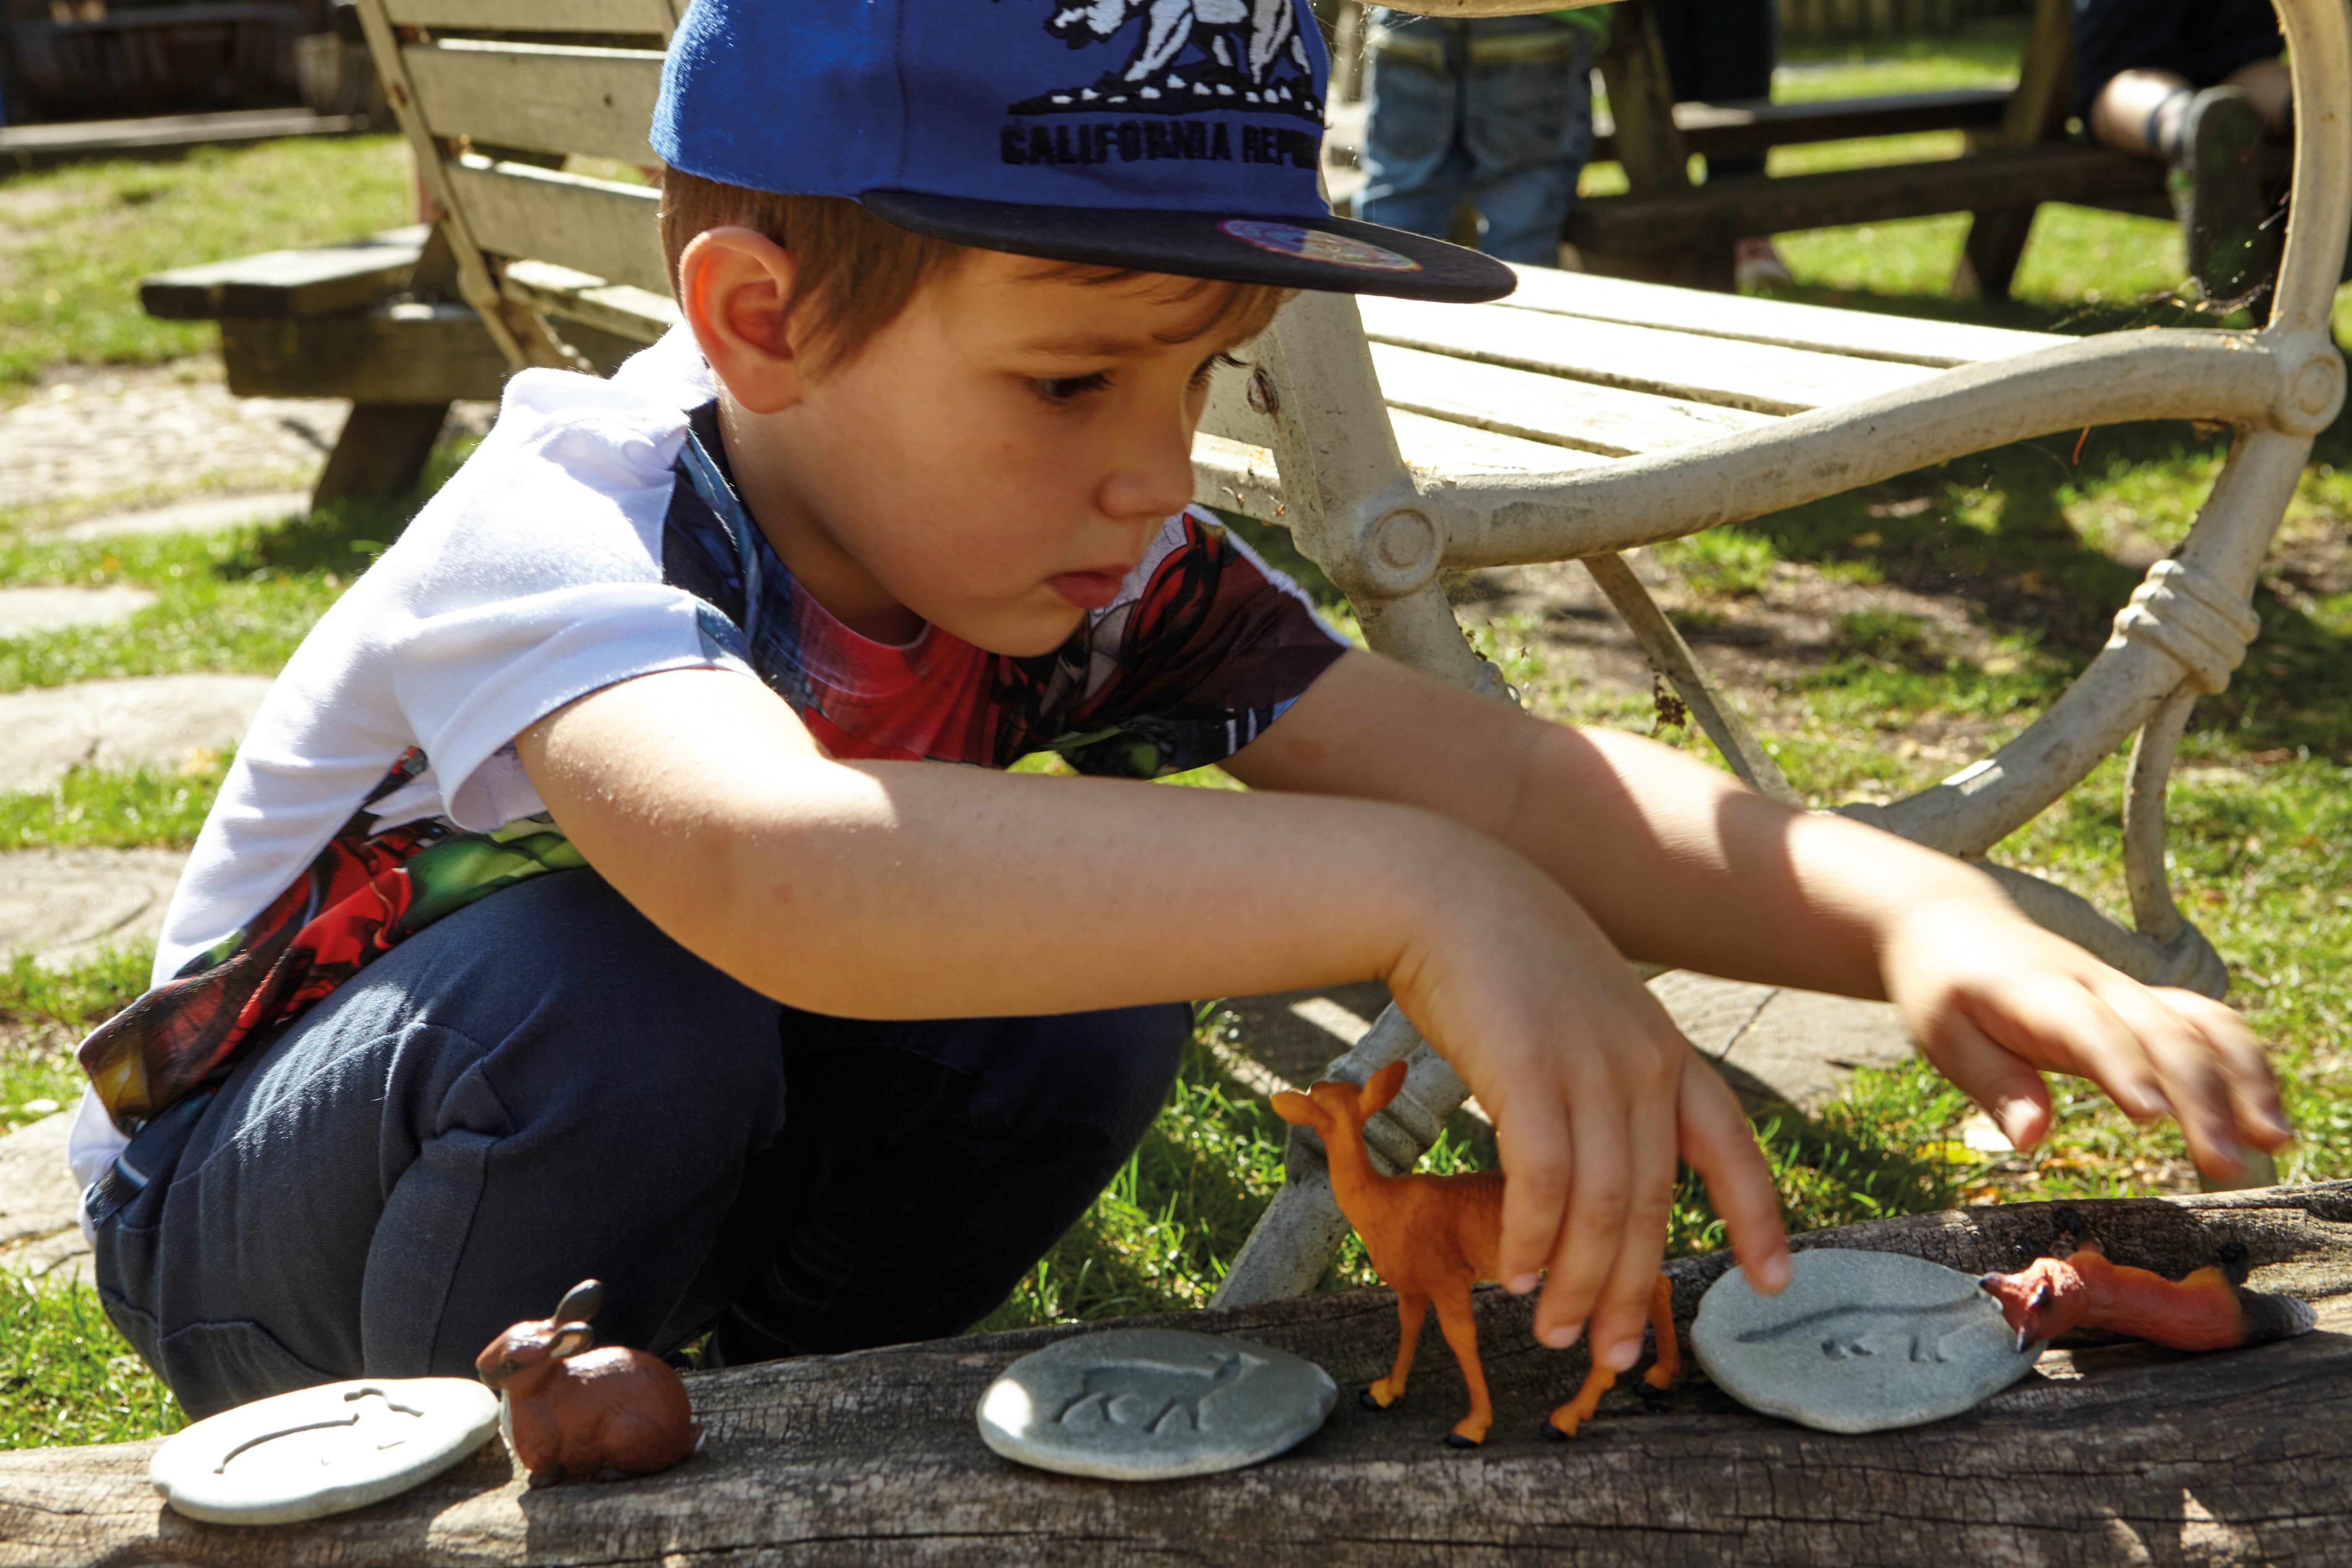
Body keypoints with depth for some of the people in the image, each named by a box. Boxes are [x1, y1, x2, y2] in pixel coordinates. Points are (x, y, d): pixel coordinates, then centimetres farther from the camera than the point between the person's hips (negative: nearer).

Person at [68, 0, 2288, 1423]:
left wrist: (1911, 912, -41)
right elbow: (764, 854, -56)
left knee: (1080, 991, -21)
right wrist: (1406, 896, -62)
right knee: (610, 1002, -36)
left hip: (669, 1174, 5)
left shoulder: (1084, 557, -16)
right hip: (258, 1215, -4)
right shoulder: (565, 539, -34)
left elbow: (1490, 776, -25)